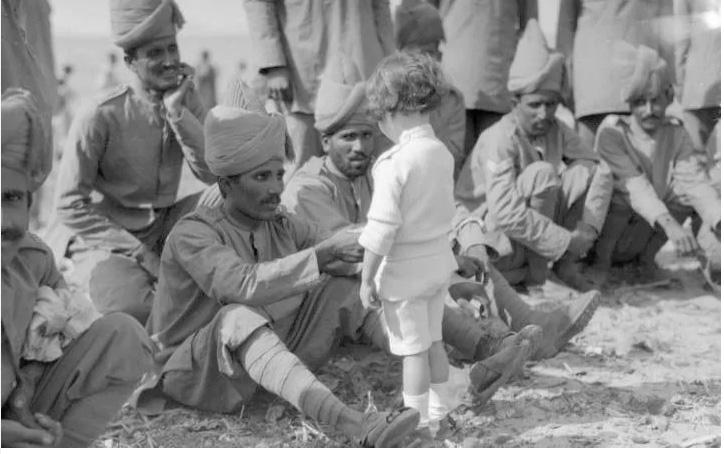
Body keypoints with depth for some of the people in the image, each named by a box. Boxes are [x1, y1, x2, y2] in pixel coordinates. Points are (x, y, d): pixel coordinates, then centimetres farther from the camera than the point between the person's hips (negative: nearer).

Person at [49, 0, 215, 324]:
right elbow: (70, 206, -16)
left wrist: (177, 112, -21)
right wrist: (140, 253, -19)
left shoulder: (185, 99, -2)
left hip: (164, 228, 6)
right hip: (105, 236, -6)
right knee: (132, 308, -33)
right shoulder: (100, 118, -19)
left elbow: (213, 172, -11)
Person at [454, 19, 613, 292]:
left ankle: (566, 266, -4)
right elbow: (507, 215, -33)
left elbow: (601, 173, -1)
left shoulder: (556, 131, -3)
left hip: (532, 226, 7)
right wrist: (567, 241, -28)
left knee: (590, 171, -9)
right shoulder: (500, 139, -24)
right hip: (488, 232, -6)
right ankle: (536, 275, -18)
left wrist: (588, 228, -16)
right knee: (542, 173, -29)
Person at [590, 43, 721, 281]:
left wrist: (719, 223, -38)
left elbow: (696, 181, -18)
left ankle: (649, 257, -3)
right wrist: (669, 225, -45)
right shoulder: (612, 132, -16)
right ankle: (601, 263, -10)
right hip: (609, 230, -4)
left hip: (650, 231, 4)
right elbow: (635, 187, -29)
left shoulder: (675, 134, -3)